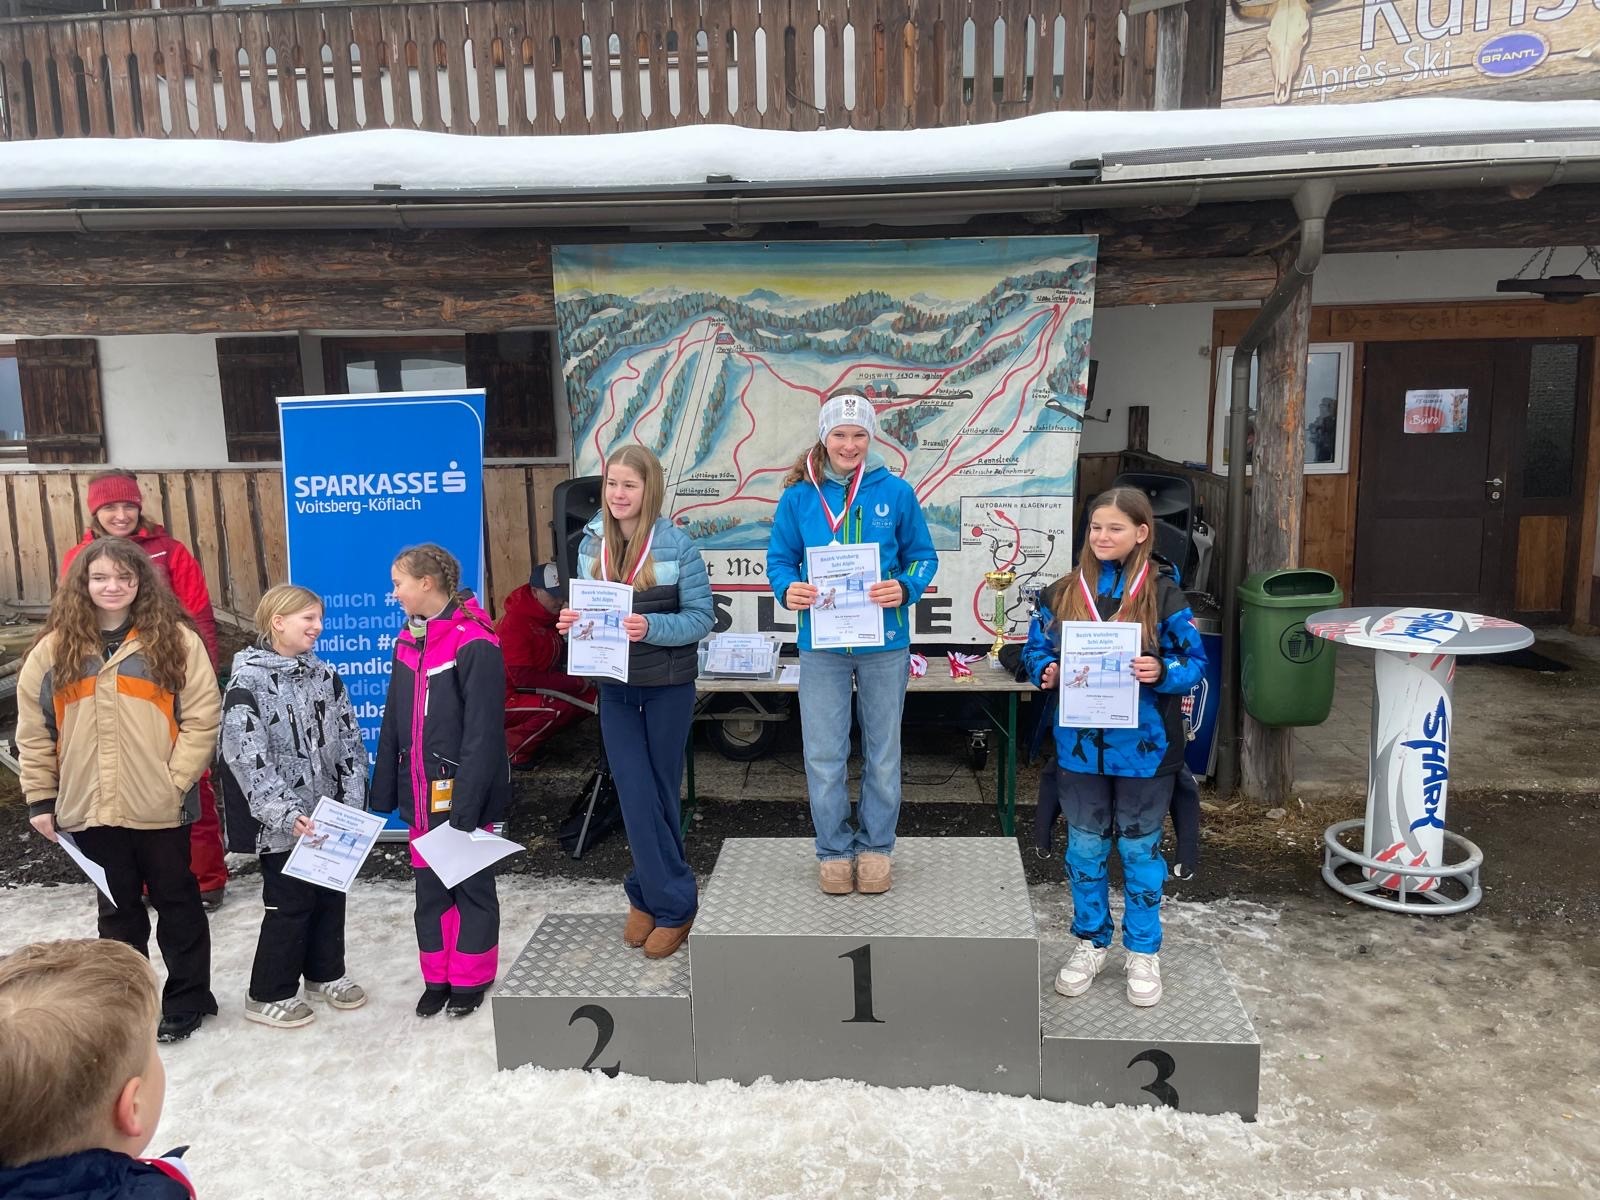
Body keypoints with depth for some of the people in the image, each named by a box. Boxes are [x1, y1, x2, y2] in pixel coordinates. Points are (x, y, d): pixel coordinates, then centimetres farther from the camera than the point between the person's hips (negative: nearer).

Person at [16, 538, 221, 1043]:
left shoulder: (175, 640, -6)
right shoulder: (55, 649, 2)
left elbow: (202, 719, -8)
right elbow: (33, 731, 6)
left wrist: (175, 781, -13)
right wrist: (40, 798, 3)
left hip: (160, 808, -3)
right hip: (89, 808, 3)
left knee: (176, 902, 11)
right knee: (118, 909, 17)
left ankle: (186, 999, 26)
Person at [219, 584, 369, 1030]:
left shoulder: (325, 676, 4)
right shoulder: (247, 682, -12)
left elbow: (349, 739, 6)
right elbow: (247, 758, -18)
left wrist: (352, 802, -3)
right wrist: (286, 813, -25)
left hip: (329, 813, 6)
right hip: (282, 820, -5)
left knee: (331, 893, 15)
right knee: (290, 902, 1)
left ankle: (325, 974, 34)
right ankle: (267, 995, 19)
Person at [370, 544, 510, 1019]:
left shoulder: (474, 644, -17)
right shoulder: (408, 642, 7)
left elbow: (482, 734, -19)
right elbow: (394, 725, 12)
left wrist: (466, 804, -20)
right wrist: (384, 792, 9)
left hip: (461, 793, -7)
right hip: (420, 794, 7)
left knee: (471, 885, 10)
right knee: (429, 886, 15)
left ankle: (470, 979, 24)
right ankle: (437, 978, 29)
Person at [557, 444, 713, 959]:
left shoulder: (676, 545, -12)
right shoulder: (591, 543, 1)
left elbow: (701, 616, -12)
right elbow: (585, 607, 10)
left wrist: (651, 627, -28)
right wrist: (572, 621, -12)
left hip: (667, 686, -3)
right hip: (613, 686, 4)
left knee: (660, 792, 9)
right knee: (635, 795, 3)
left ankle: (648, 893, 25)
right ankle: (673, 901, 17)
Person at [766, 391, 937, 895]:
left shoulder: (896, 492, -2)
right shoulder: (799, 495, -1)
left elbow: (923, 557, 4)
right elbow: (780, 559, 6)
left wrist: (904, 588, -16)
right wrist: (788, 589, -16)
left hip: (884, 641, 0)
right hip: (821, 642, 0)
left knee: (882, 752, 12)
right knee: (823, 757, 5)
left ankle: (876, 846, 30)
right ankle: (834, 850, 23)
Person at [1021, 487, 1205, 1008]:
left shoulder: (1164, 595, -6)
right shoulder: (1062, 593, 2)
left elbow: (1195, 661, -4)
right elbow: (1035, 649, 8)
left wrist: (1161, 672, -24)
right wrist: (1045, 671, -14)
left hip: (1143, 745, -2)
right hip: (1080, 743, 3)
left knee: (1140, 847, 10)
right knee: (1085, 845, 14)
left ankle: (1142, 951, 27)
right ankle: (1091, 941, 32)